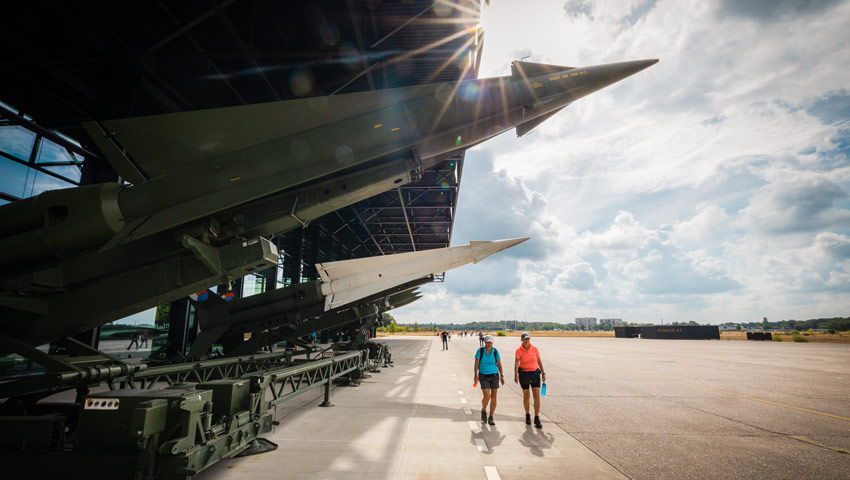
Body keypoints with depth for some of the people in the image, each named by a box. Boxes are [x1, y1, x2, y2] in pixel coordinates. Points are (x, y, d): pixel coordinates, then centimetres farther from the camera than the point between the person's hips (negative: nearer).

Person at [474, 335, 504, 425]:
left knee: (494, 397, 1)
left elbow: (499, 364, 5)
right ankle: (483, 410, 19)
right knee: (487, 397, -13)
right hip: (484, 377, -2)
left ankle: (490, 418, 15)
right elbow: (476, 364, -5)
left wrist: (502, 376, 0)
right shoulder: (480, 350, -8)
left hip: (494, 376, 2)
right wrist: (476, 376, -9)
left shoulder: (495, 352, -2)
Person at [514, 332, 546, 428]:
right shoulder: (519, 350, -10)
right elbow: (516, 363, -20)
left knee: (537, 396, -7)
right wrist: (516, 375, -31)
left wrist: (543, 373, 3)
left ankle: (537, 419, 0)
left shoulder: (535, 349, -4)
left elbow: (539, 361, 6)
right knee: (526, 396, 12)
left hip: (535, 374, 1)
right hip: (524, 374, -1)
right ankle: (527, 415, 32)